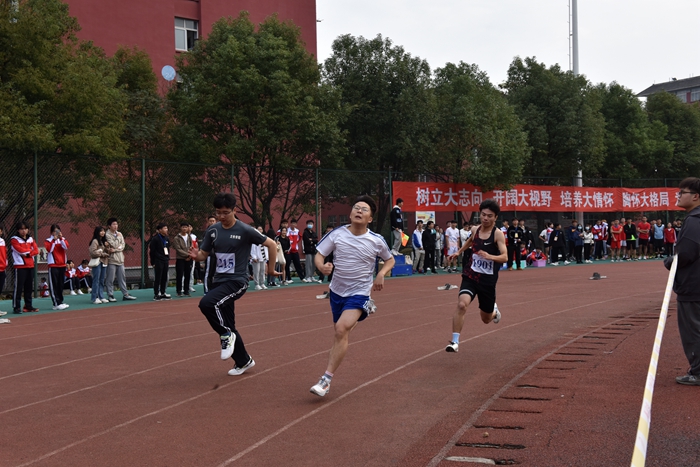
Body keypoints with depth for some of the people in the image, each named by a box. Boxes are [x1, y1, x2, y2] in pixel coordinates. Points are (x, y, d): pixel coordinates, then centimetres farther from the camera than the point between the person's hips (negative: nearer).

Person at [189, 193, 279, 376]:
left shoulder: (245, 230, -13)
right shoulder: (213, 230, 4)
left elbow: (271, 244, -6)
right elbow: (204, 254, 10)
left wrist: (271, 269, -2)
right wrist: (195, 255, -13)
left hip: (237, 281, -7)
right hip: (219, 280, 7)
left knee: (206, 303, -30)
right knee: (227, 327, 11)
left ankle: (227, 336, -8)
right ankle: (244, 361, 30)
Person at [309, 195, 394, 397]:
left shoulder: (376, 241, -10)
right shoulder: (337, 234, -9)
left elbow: (390, 260, 8)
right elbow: (319, 255, -3)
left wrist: (381, 273, -11)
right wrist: (322, 266, -26)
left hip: (359, 293, -4)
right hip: (337, 290, 4)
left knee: (341, 329, -23)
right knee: (340, 332, 14)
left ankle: (326, 380, -17)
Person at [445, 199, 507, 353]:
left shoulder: (498, 234, -12)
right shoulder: (475, 229, 1)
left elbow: (504, 257, -23)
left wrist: (490, 256, -40)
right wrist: (459, 251, 29)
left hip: (488, 280, -2)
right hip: (471, 275, 2)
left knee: (486, 319, 14)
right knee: (461, 304, -26)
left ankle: (494, 310, 53)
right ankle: (455, 342, -18)